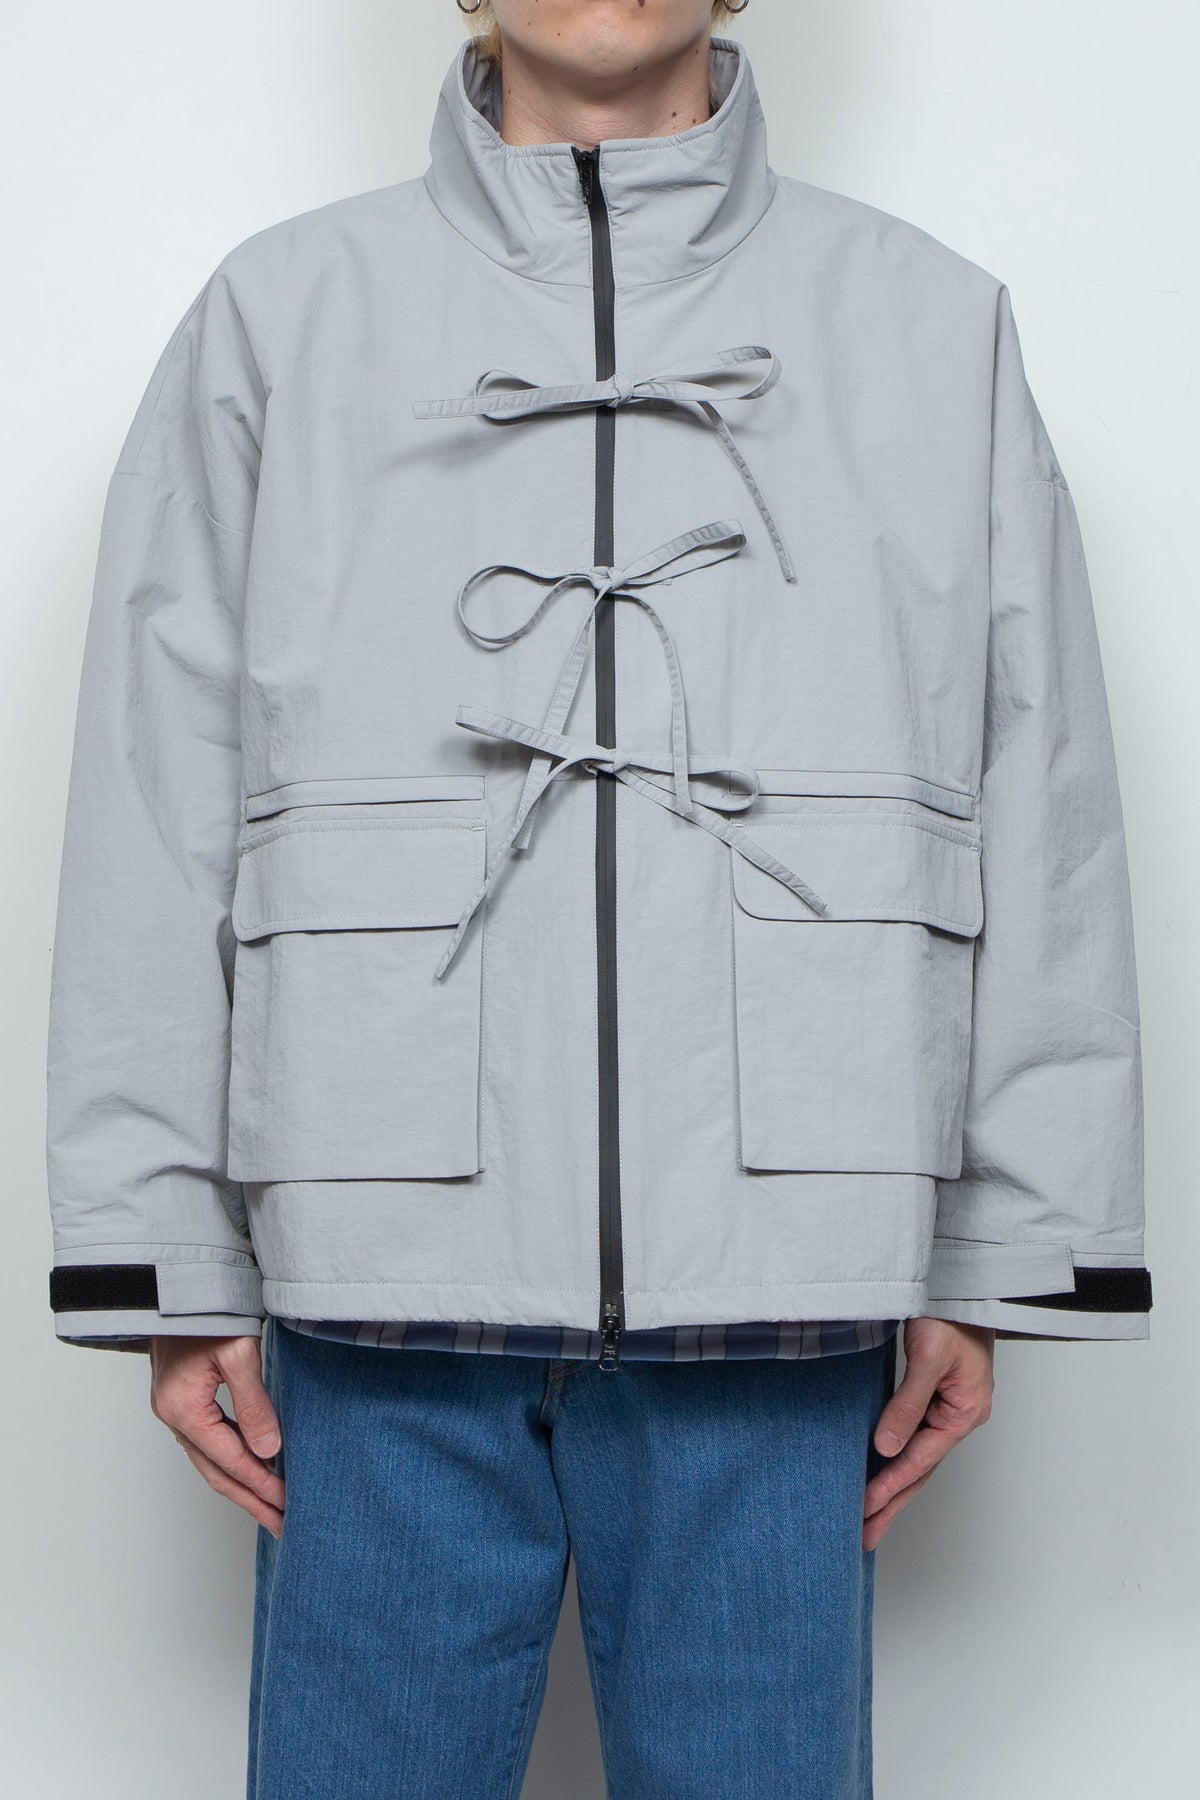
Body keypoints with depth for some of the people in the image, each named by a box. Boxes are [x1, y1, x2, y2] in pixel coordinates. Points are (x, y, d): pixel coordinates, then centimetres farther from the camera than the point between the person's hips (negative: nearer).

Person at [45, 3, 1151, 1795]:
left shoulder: (935, 325, 12)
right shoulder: (281, 316, 11)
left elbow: (1039, 815, 8)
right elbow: (156, 806, 6)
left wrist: (995, 1261, 4)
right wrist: (171, 1261, 1)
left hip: (778, 1288, 1)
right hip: (387, 1282, 0)